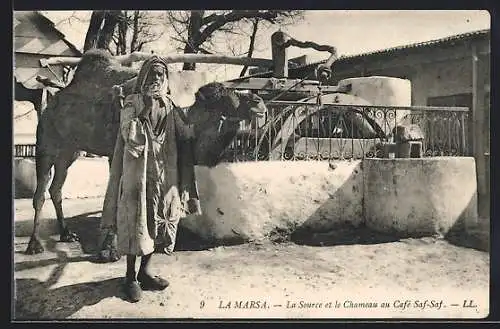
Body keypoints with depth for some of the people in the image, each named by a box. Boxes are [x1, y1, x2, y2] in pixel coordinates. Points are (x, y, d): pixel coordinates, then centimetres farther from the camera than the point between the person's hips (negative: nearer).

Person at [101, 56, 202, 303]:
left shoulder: (170, 106, 10)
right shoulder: (132, 104, -2)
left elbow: (186, 134, 0)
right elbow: (131, 137, -17)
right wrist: (146, 108, -18)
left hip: (164, 174, 5)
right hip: (138, 173, -4)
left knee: (157, 222, 10)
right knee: (136, 223, 0)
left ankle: (144, 271, 25)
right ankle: (130, 277, 13)